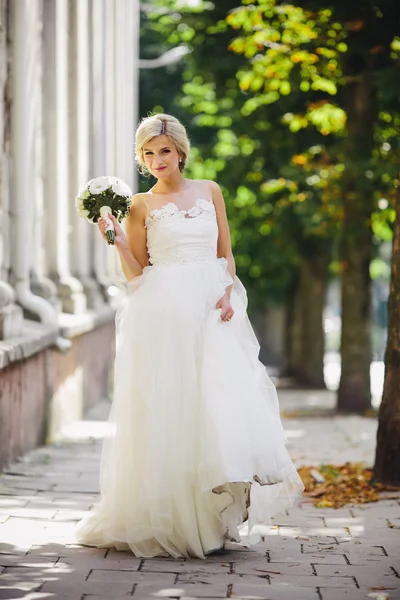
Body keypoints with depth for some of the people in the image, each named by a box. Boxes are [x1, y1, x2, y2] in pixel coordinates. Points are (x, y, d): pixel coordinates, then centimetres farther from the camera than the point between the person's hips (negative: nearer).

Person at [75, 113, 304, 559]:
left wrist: (228, 293, -3)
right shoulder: (141, 206, 7)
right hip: (162, 314, -2)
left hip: (211, 311, 2)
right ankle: (168, 518, 4)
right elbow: (136, 275, 5)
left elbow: (226, 254, 14)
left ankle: (218, 517, -4)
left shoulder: (209, 192, 13)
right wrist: (116, 239, -10)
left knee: (224, 400, -10)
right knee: (165, 409, -5)